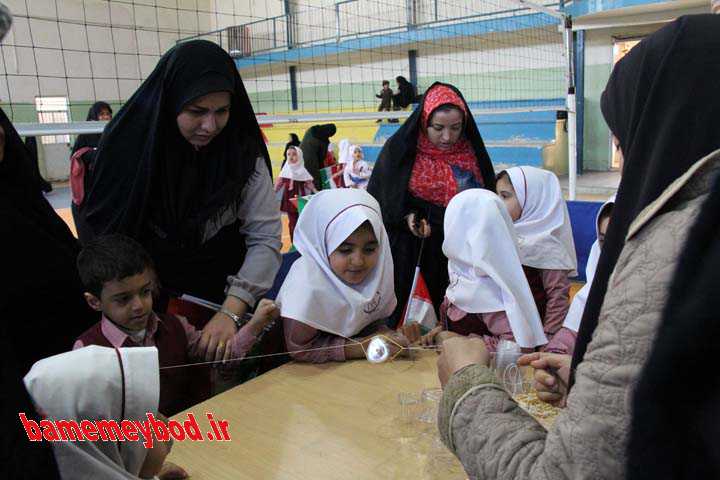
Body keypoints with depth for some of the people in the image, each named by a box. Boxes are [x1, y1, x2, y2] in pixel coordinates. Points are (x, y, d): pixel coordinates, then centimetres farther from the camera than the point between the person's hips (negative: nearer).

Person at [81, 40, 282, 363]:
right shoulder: (130, 141, -14)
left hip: (225, 297, 0)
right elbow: (106, 228, -6)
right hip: (148, 299, 0)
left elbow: (265, 239, -20)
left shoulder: (243, 150, -16)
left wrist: (230, 312, -31)